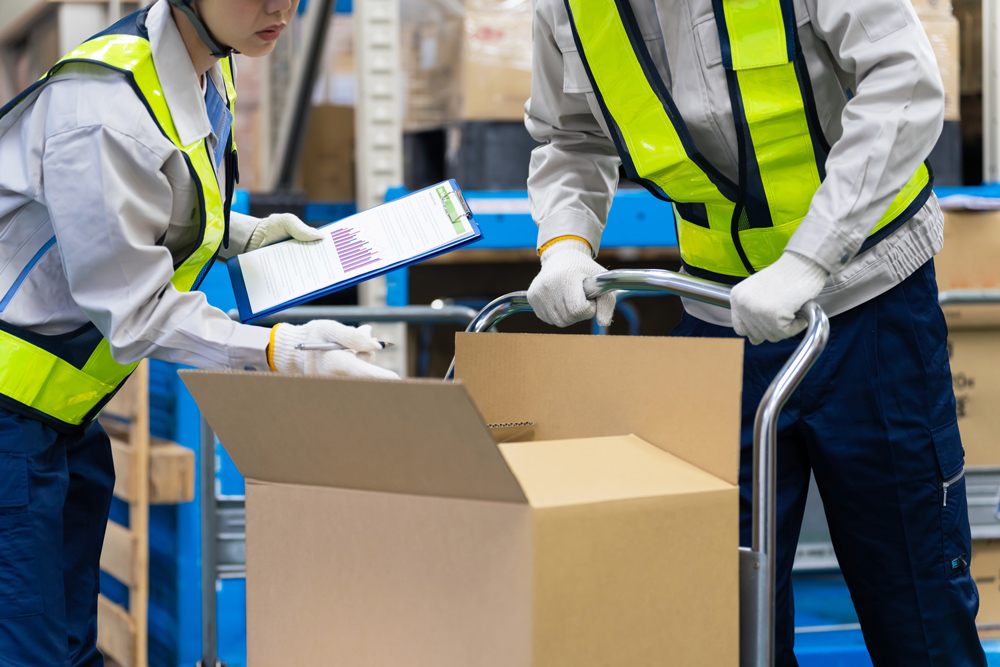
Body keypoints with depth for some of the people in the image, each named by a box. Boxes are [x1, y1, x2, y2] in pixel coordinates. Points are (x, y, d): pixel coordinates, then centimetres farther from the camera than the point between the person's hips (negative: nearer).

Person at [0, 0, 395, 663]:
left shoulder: (210, 68, 4)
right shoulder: (103, 110, -25)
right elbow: (135, 311, -21)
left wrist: (244, 234, 9)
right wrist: (283, 350, -27)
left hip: (60, 408, 9)